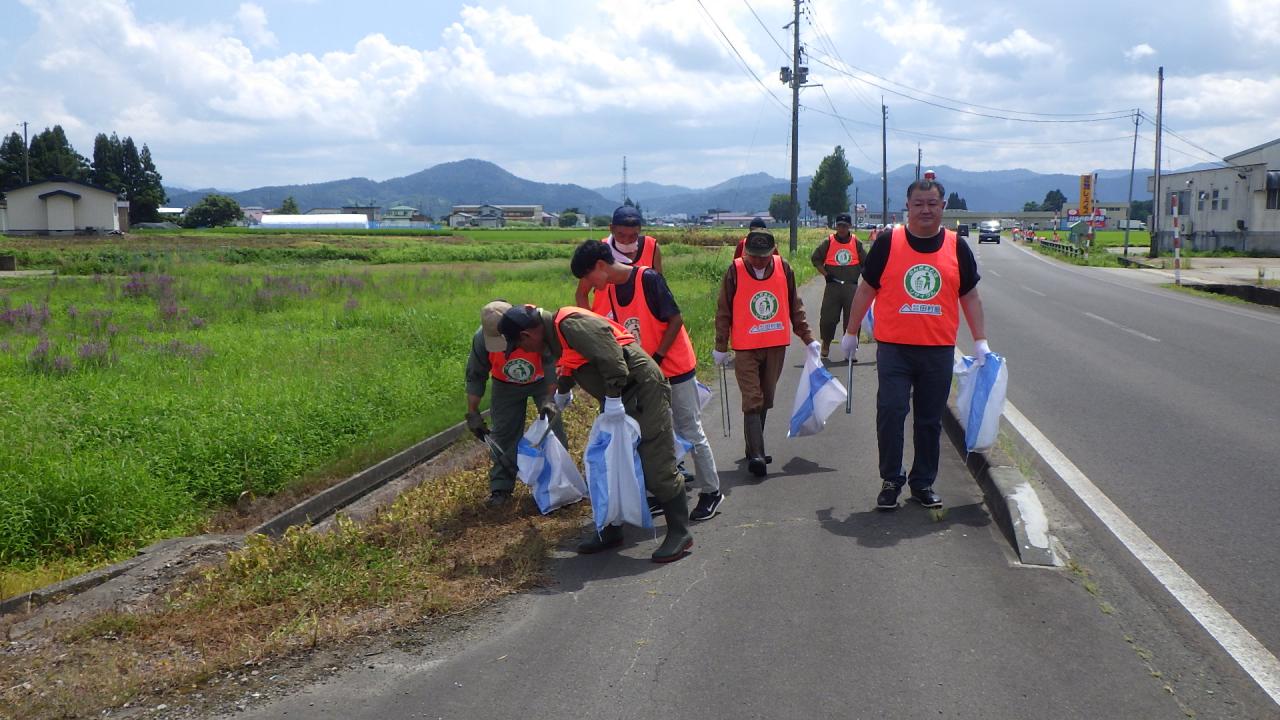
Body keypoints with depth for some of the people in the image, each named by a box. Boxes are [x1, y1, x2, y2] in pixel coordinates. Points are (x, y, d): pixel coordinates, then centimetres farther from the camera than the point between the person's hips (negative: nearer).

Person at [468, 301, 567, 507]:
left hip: (543, 380, -2)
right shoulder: (481, 339, -27)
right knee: (503, 435, -1)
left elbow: (552, 363, -25)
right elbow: (475, 377, -12)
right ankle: (501, 488, 9)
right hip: (506, 385, 2)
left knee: (554, 428, -5)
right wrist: (472, 414, -11)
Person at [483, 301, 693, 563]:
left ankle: (679, 533, 4)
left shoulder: (571, 324, -20)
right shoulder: (555, 334, 13)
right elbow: (568, 370, 32)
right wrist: (558, 399, 46)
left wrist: (613, 397, -26)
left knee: (656, 469, -7)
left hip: (643, 392, -10)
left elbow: (609, 354, -31)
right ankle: (611, 531, 25)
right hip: (617, 402, 10)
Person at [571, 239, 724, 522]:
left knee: (690, 432, 1)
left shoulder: (648, 279, -19)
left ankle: (711, 492, 13)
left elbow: (675, 320, -18)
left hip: (676, 369, -7)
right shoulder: (610, 291, 4)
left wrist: (657, 357, -19)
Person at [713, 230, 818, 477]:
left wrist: (808, 338, 9)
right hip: (746, 348, -3)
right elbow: (723, 312, -1)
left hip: (776, 346, 3)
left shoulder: (783, 268, 0)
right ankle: (756, 455, -14)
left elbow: (795, 307, 9)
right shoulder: (735, 271, -8)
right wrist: (721, 347, -1)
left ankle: (754, 448, 24)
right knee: (753, 401, -9)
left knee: (766, 400, 12)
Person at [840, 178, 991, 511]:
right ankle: (891, 481, 7)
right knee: (890, 413, -7)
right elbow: (866, 290, 7)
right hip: (893, 348, -2)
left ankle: (923, 483, 21)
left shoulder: (957, 247, 7)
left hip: (939, 350, 2)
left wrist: (980, 340, 5)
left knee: (930, 420, 9)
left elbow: (970, 297, 12)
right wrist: (851, 333, 8)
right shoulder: (888, 242, 0)